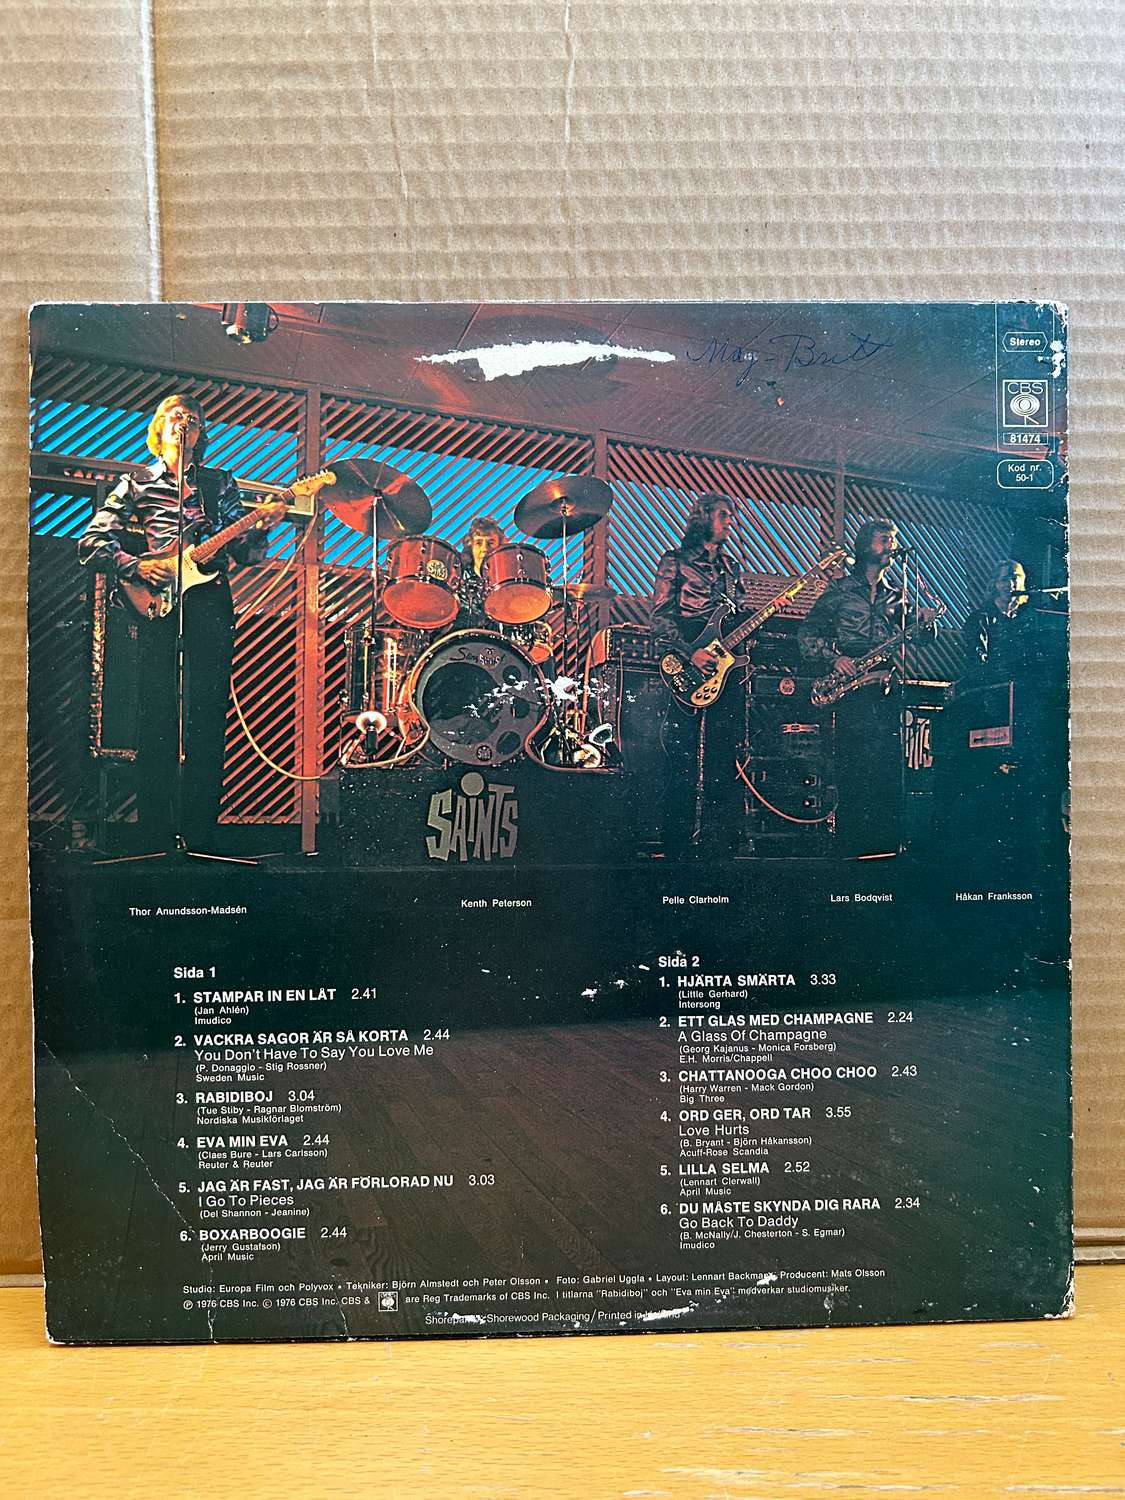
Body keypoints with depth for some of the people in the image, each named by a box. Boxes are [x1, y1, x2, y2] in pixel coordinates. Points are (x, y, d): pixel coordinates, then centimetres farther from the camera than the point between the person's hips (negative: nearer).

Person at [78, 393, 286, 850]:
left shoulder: (220, 483, 20)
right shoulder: (136, 483, 15)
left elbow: (243, 552, 15)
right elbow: (91, 541, 9)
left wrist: (261, 526, -5)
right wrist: (136, 567, -7)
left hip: (211, 602, 1)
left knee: (207, 718, -4)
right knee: (157, 718, -5)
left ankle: (200, 838, 0)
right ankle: (157, 838, 0)